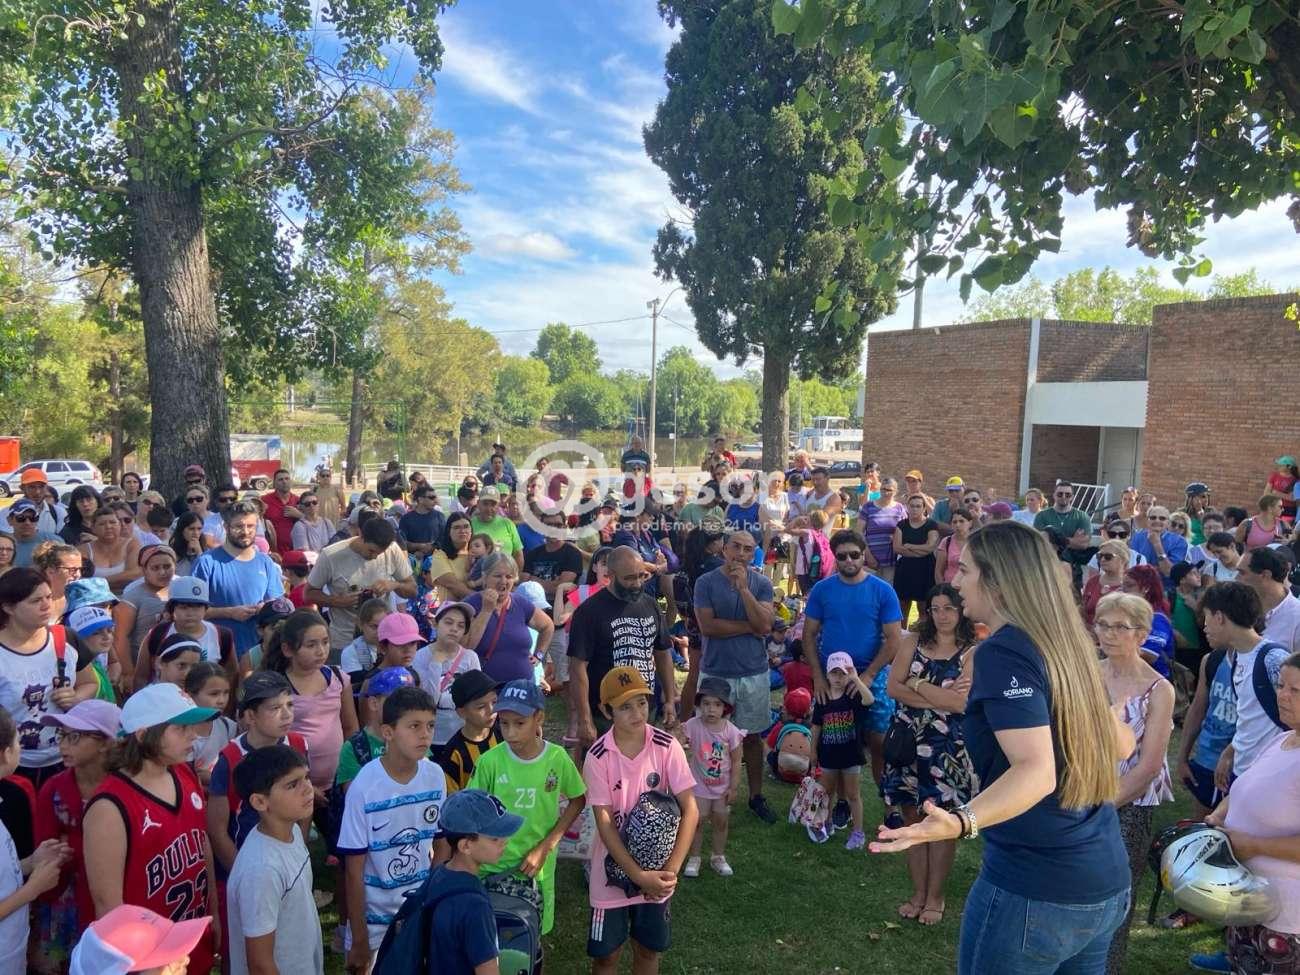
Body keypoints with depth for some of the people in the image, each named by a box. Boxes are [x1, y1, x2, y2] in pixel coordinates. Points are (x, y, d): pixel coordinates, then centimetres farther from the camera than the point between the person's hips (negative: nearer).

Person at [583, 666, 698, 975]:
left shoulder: (666, 746, -13)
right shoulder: (598, 757, -17)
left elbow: (690, 810, -12)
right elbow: (604, 823, -15)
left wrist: (670, 869, -18)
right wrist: (638, 875, -20)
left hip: (656, 870, 1)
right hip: (614, 867, -1)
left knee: (649, 950, 17)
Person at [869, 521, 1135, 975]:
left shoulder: (1004, 651, -18)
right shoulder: (1067, 646, 5)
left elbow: (1037, 770, -29)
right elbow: (1121, 744, 17)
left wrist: (961, 822, -44)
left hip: (1035, 890, -8)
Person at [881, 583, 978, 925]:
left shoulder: (973, 652, -7)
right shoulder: (913, 641, 3)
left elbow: (962, 702, -17)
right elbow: (892, 687, -6)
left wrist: (917, 685, -10)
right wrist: (940, 698, -14)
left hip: (947, 748, -3)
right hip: (908, 741, 3)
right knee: (913, 818, 10)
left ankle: (935, 896, 23)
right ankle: (918, 893, 24)